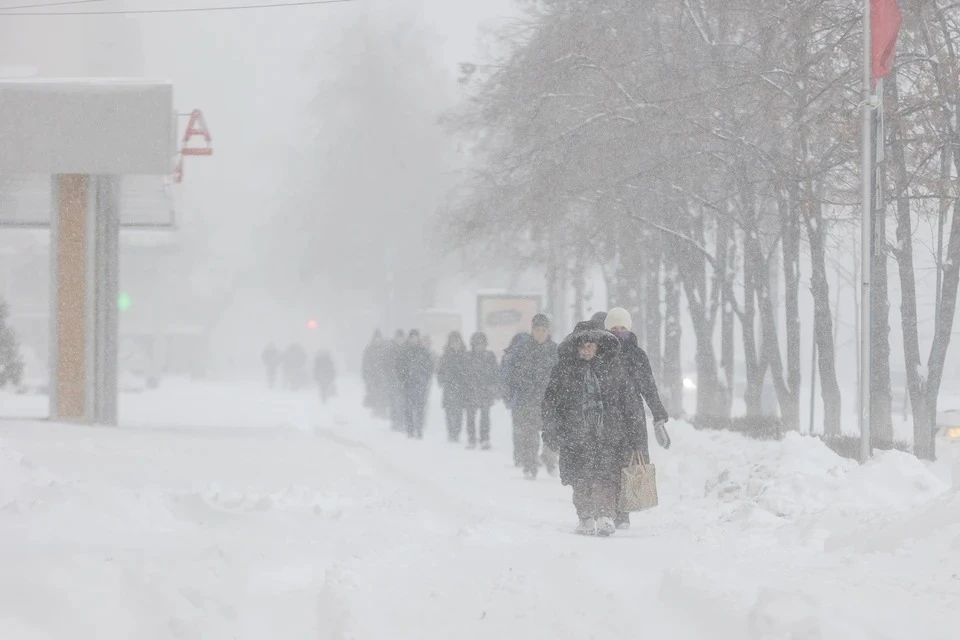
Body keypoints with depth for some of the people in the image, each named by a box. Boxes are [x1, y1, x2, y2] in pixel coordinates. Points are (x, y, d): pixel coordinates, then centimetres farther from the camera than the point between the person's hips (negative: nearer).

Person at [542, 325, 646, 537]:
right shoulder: (565, 368, 5)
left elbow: (629, 400, 13)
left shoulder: (613, 366, 7)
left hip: (608, 431, 0)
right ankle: (586, 518, 8)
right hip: (577, 432, 0)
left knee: (607, 474, -12)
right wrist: (552, 431, 1)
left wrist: (632, 432, 11)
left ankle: (605, 516, -15)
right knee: (581, 478, 0)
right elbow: (551, 401, 7)